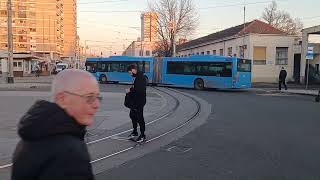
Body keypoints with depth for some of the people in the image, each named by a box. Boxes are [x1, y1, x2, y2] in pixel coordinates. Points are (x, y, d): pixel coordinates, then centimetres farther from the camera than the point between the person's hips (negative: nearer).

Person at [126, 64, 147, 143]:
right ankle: (135, 132, 33)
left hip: (140, 101, -10)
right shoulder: (137, 77, 13)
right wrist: (132, 89, 1)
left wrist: (131, 90, -19)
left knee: (139, 118, -4)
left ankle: (142, 135, 6)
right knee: (132, 115, 19)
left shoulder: (141, 77, -18)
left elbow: (140, 89, -28)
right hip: (135, 101, 11)